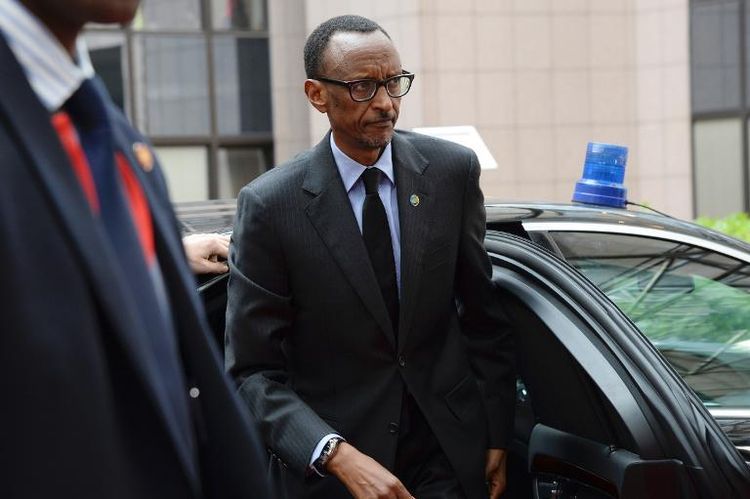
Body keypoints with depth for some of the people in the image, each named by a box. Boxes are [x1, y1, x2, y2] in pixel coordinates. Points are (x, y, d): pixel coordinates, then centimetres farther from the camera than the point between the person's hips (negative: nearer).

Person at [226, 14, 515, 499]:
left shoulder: (453, 170, -3)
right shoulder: (270, 205, -12)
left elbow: (483, 314, 5)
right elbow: (253, 371, -13)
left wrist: (497, 438, 4)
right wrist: (338, 455, -24)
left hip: (450, 457, 2)